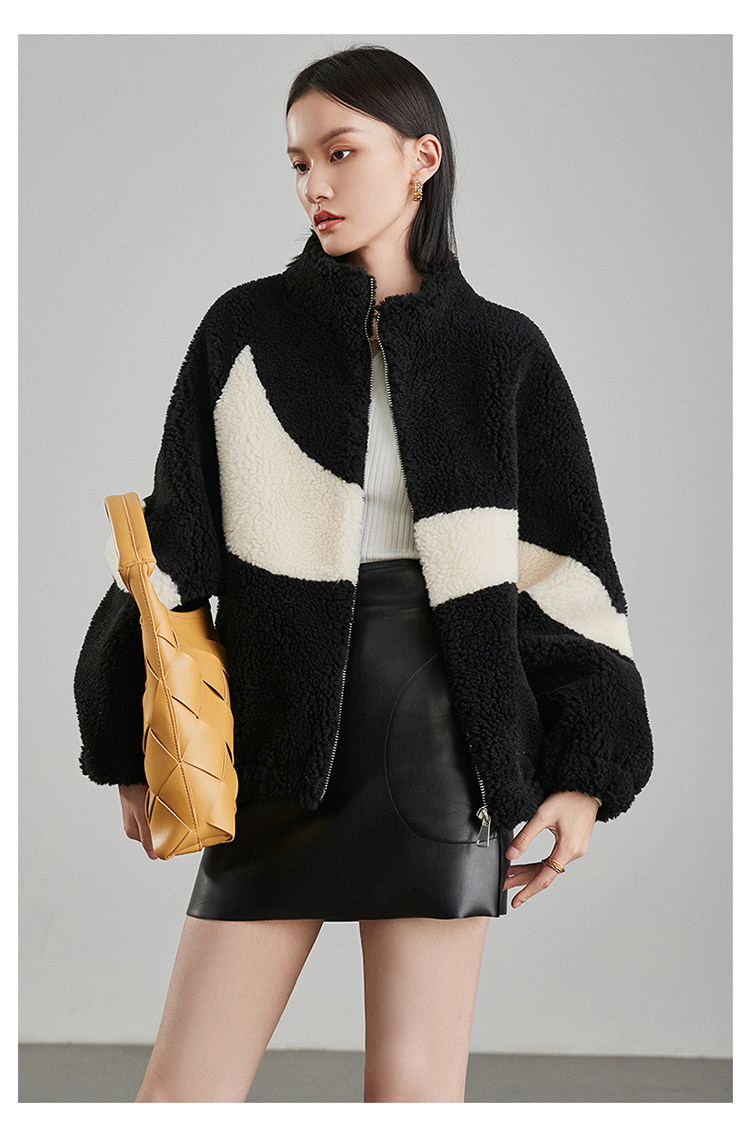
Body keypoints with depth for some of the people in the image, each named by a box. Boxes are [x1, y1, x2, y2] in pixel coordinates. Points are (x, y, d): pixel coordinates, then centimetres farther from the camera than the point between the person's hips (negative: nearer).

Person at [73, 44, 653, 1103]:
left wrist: (585, 774, 0)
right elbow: (175, 541, 6)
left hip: (442, 738, -1)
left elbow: (565, 564, 5)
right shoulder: (246, 330, 5)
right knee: (182, 1088, 0)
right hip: (280, 742, 2)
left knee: (414, 1088, -1)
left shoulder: (502, 352, 4)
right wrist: (136, 747, 4)